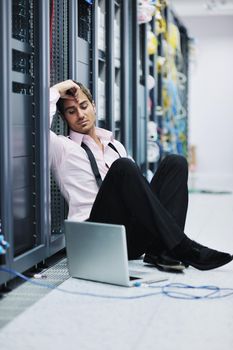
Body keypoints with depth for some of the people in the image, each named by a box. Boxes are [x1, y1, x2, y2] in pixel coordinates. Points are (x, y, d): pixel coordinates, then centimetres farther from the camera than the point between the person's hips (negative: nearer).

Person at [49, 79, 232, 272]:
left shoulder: (115, 146, 26)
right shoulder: (62, 148, 9)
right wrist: (57, 90, 3)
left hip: (136, 238, 6)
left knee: (175, 162, -9)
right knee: (123, 167, -30)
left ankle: (161, 251, -28)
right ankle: (181, 248, -32)